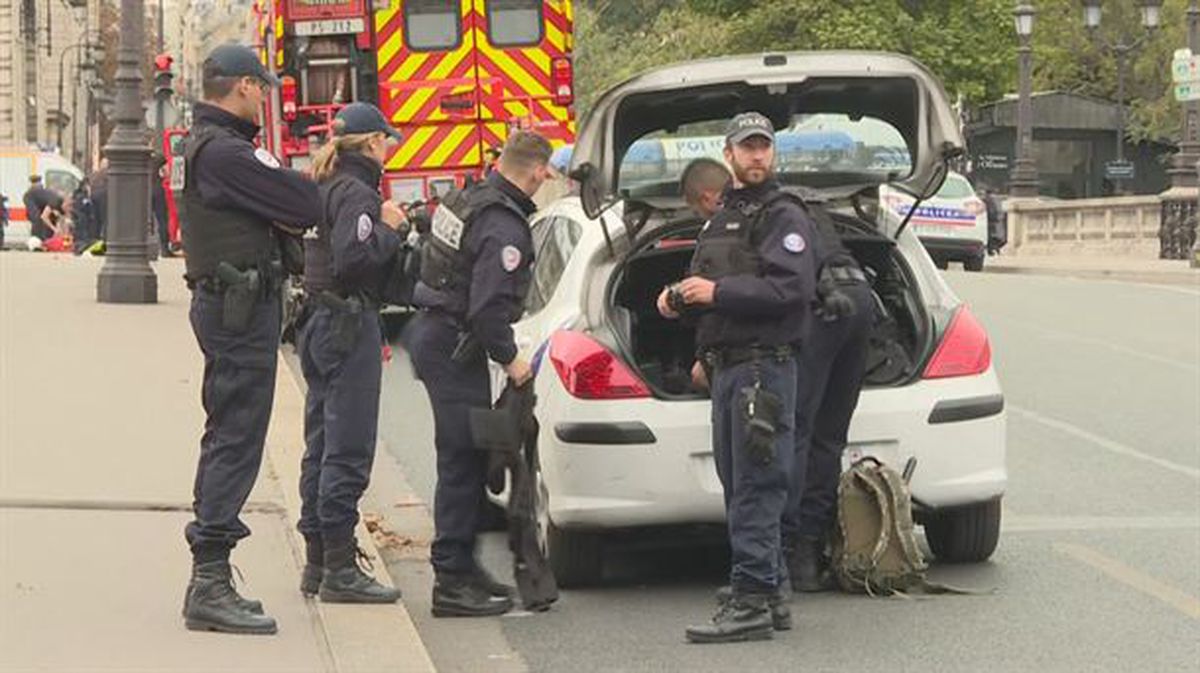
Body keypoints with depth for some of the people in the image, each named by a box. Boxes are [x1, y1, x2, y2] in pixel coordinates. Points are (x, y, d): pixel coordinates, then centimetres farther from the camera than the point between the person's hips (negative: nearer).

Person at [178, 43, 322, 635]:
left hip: (224, 304, 11)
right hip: (240, 305, -11)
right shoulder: (224, 152, -18)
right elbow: (304, 207, -18)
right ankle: (210, 586, -11)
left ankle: (208, 582, 21)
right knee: (236, 442, -10)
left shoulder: (206, 143, 16)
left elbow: (269, 206, 16)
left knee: (225, 437, 15)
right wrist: (311, 184, 3)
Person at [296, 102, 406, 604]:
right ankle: (339, 569, -6)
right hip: (349, 325, -10)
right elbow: (353, 257, -26)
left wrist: (385, 226, 10)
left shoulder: (326, 187, 15)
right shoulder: (355, 192, -14)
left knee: (322, 445, 13)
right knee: (349, 449, -7)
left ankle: (317, 562, 19)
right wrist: (388, 229, -11)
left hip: (320, 323, 10)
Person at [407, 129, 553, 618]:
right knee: (463, 462, -7)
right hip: (453, 346, -10)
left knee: (465, 461, 16)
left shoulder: (470, 200, 10)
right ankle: (453, 581, -5)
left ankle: (460, 566, 23)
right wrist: (510, 359, -12)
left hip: (432, 333, 10)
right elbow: (488, 307, -25)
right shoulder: (504, 228, -19)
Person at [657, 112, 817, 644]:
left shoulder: (784, 219, -5)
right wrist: (680, 297, 8)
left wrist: (717, 292, -19)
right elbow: (707, 285, 31)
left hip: (764, 366, -9)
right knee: (740, 488, 12)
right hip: (726, 367, 9)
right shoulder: (720, 220, 22)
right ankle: (770, 594, 18)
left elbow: (792, 288, -18)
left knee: (756, 490, -11)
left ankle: (751, 602, -12)